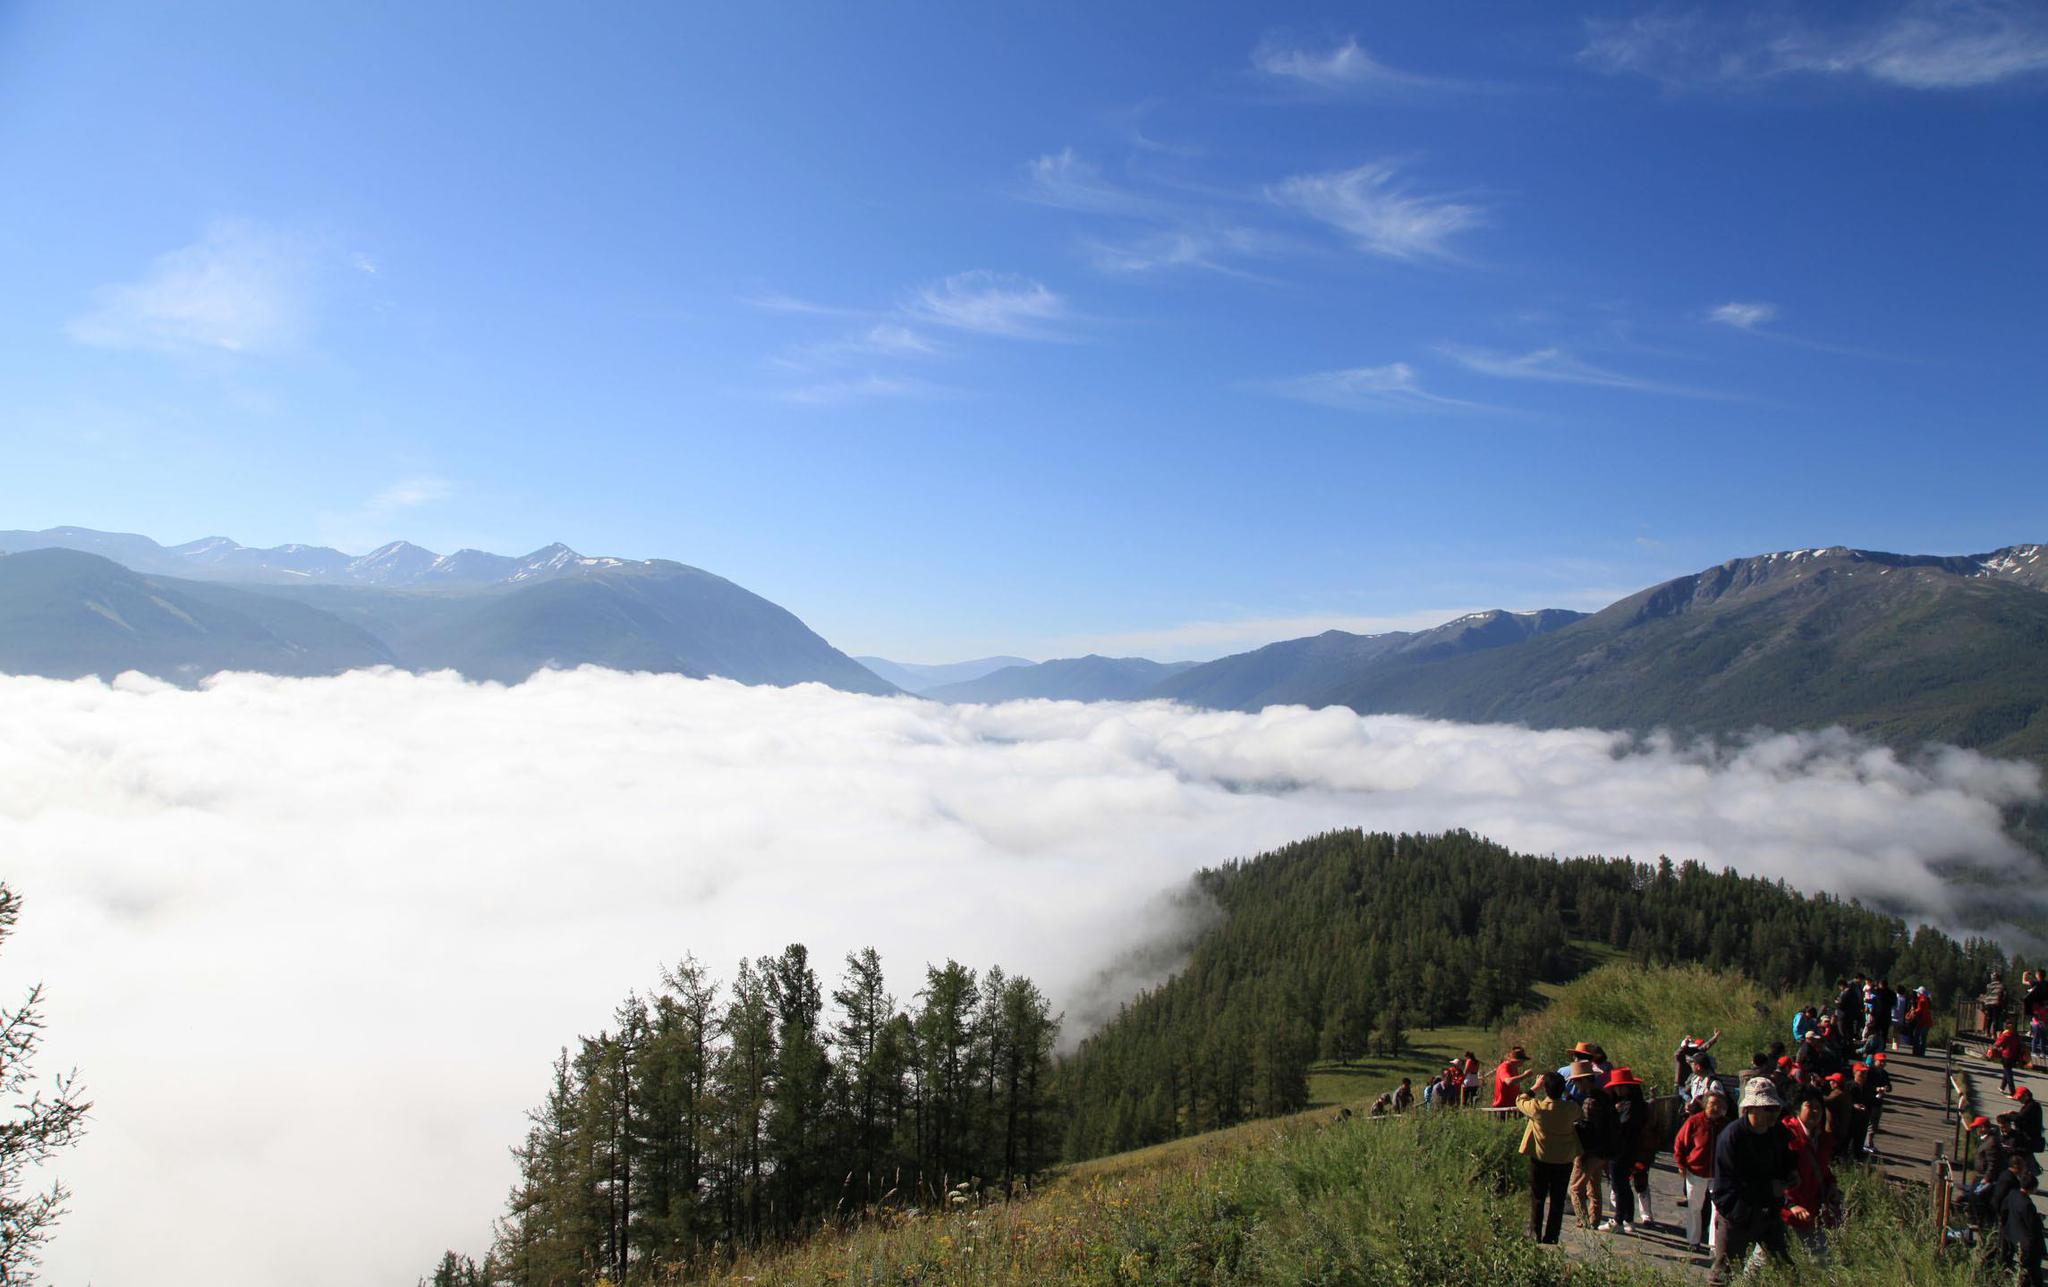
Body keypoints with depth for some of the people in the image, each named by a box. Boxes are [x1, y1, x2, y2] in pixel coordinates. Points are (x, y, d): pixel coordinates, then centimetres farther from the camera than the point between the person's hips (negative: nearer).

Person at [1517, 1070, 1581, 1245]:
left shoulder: (1537, 1107, -19)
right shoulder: (1571, 1108, -15)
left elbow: (1520, 1101, 1)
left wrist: (1535, 1087, 8)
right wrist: (1565, 1094, 8)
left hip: (1540, 1159, -1)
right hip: (1564, 1160, 1)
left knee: (1537, 1199, 11)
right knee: (1557, 1201, 11)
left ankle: (1535, 1236, 12)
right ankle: (1551, 1238, 14)